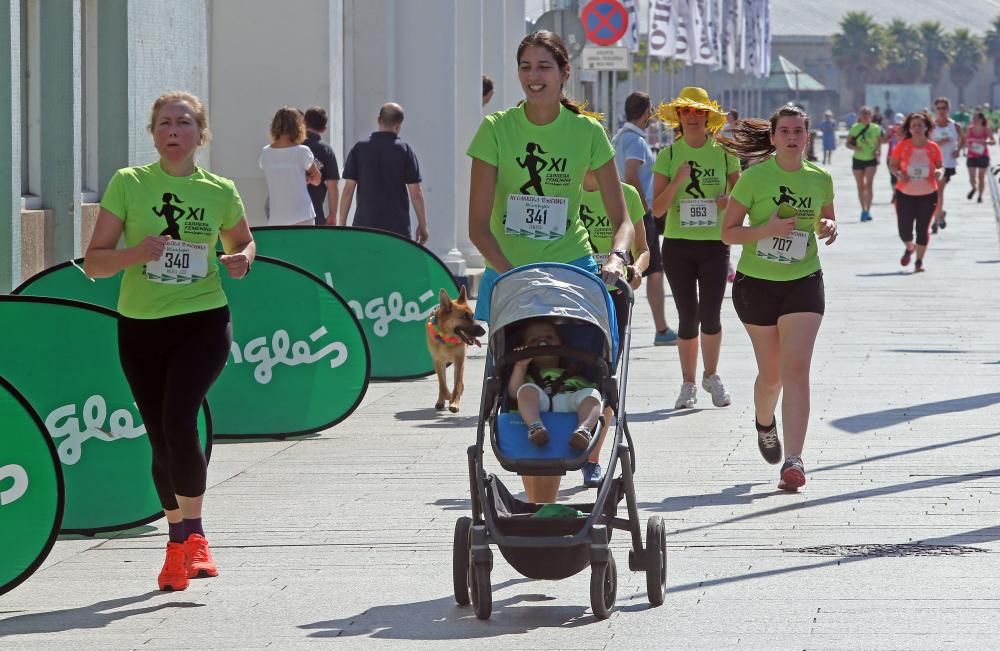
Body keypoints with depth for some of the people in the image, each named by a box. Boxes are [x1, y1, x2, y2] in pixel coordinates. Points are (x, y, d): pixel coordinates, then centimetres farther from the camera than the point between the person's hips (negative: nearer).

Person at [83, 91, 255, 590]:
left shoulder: (221, 192, 1)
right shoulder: (128, 184, -3)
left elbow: (243, 241, 21)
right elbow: (94, 262, -3)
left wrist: (243, 259, -3)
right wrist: (136, 252, -23)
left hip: (203, 322, -1)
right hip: (140, 325, 1)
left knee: (179, 423, -21)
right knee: (161, 439, 9)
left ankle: (190, 537, -7)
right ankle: (181, 540, 28)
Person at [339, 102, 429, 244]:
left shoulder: (359, 149, 1)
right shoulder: (404, 150, -3)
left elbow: (348, 189, -1)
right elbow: (416, 193, -4)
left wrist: (342, 223, 5)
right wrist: (422, 225, 5)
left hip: (364, 223, 2)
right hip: (398, 226, -1)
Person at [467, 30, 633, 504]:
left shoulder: (587, 133, -2)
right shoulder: (497, 129, -5)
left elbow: (621, 219, 0)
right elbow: (478, 223, -7)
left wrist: (616, 258, -21)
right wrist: (511, 272, -21)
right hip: (507, 274, 0)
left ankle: (543, 510, -7)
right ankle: (536, 509, 12)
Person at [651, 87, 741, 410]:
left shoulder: (724, 153, 3)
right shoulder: (668, 156, 2)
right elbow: (657, 208, -2)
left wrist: (729, 201, -12)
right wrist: (678, 181, -17)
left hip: (715, 243, 0)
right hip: (677, 244, 0)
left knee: (710, 315, -3)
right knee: (688, 316, 1)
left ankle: (711, 376, 19)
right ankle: (688, 384, 14)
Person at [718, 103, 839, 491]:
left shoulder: (820, 179, 1)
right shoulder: (755, 177, -9)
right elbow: (728, 232, -6)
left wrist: (828, 228, -6)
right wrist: (766, 230, -23)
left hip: (803, 283, 1)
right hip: (756, 284, -1)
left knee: (796, 370, -14)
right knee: (771, 374, 11)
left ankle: (793, 461, -19)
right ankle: (764, 423, 46)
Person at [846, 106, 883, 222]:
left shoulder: (875, 128, -3)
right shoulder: (855, 128, -3)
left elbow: (879, 141, 11)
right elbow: (848, 143, 1)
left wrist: (878, 151, -9)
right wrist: (855, 147, -20)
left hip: (871, 159, -2)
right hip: (858, 159, 2)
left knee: (868, 184, -17)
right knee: (860, 186, 10)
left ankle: (868, 211, -19)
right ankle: (863, 210, 24)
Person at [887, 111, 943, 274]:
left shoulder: (933, 147, -2)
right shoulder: (902, 146, -5)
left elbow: (940, 166, 9)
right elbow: (892, 164, 3)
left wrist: (939, 172, -14)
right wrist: (898, 174, -18)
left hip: (927, 195, 0)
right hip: (905, 193, 0)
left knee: (923, 228, 2)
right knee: (904, 229, 0)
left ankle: (919, 261, 18)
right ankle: (909, 248, 35)